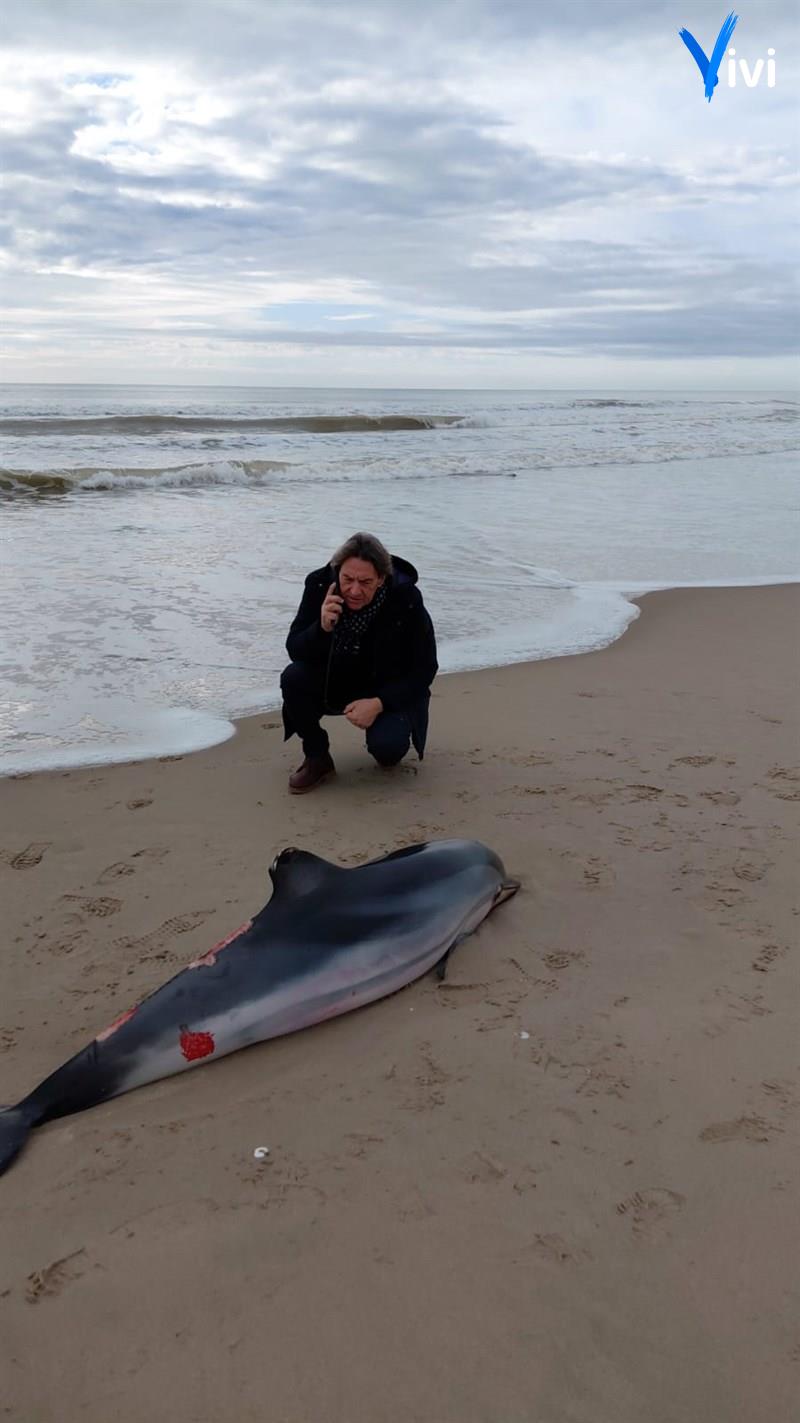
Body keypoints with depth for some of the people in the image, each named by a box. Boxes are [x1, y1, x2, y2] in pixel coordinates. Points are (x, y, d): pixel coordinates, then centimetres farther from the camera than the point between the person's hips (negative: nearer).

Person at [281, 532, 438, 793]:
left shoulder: (406, 599, -25)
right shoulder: (320, 585, -19)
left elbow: (424, 669, -17)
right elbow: (294, 650, -16)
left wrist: (378, 703, -28)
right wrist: (322, 628, -38)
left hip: (390, 690, -3)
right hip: (335, 681, 3)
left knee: (385, 746, -29)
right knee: (293, 678, -26)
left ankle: (389, 747, 12)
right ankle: (317, 758, -4)